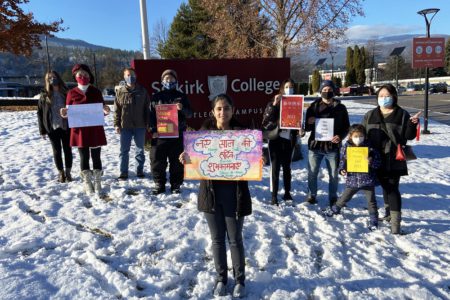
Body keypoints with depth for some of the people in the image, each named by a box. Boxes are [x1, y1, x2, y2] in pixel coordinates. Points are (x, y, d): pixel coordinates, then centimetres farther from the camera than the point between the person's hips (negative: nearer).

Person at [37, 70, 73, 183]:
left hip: (66, 127, 0)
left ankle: (68, 172, 17)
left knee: (67, 150, 5)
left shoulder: (66, 93, 3)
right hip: (52, 128, 0)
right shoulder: (44, 95, 2)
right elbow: (40, 113, 4)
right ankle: (61, 173, 18)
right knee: (57, 151, 6)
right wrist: (42, 130, -2)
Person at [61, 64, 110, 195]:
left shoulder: (96, 92, 3)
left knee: (96, 157, 5)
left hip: (95, 130, 0)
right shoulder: (72, 93, 1)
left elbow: (102, 110, 6)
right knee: (84, 157, 6)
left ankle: (97, 183, 15)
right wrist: (65, 114, -17)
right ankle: (87, 184, 17)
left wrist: (106, 111, -17)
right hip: (80, 130, 0)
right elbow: (68, 112, 5)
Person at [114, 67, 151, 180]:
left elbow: (147, 108, 4)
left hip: (140, 126, 0)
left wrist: (147, 123, 0)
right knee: (124, 150, 5)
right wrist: (116, 124, -2)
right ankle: (123, 172, 15)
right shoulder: (120, 92, 2)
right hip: (125, 126, 0)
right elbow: (117, 110, 3)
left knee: (140, 150, 11)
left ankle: (140, 171, 23)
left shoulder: (142, 91, 2)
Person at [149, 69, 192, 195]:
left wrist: (182, 108, -16)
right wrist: (153, 130, -4)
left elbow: (189, 114, 6)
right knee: (157, 160, 0)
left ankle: (176, 185, 16)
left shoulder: (181, 96, 10)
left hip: (177, 134, 0)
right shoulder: (156, 97, 10)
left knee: (176, 161, 4)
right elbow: (151, 115, 8)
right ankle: (159, 184, 14)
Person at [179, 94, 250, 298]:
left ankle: (240, 280, 31)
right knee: (217, 239, 15)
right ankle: (221, 278, 35)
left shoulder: (240, 132, -6)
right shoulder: (205, 131, -1)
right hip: (211, 191, 2)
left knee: (235, 239, 10)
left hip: (234, 192, -2)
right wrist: (186, 158, -19)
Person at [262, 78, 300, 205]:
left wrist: (299, 131, -6)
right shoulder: (274, 103, -1)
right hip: (276, 139, -3)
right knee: (275, 168, -1)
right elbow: (266, 120, -13)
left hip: (289, 139, 3)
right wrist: (274, 104, -21)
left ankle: (287, 193, 25)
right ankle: (274, 196, 6)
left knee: (287, 167, 13)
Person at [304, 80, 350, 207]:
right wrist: (309, 123, -17)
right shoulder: (313, 106, 5)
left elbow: (346, 127, 8)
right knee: (312, 173, 5)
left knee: (334, 175, 8)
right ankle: (311, 196, 21)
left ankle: (333, 197, 25)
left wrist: (340, 136, -12)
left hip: (333, 146, 0)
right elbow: (307, 127, 7)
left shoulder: (340, 108, 5)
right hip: (315, 145, 0)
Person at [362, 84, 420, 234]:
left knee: (392, 188, -8)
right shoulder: (370, 115, 9)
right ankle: (389, 213, 35)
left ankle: (395, 221, -5)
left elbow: (409, 136, -1)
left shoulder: (402, 114, 0)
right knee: (385, 186, 17)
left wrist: (413, 124, -19)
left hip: (394, 160, -3)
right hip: (376, 159, 4)